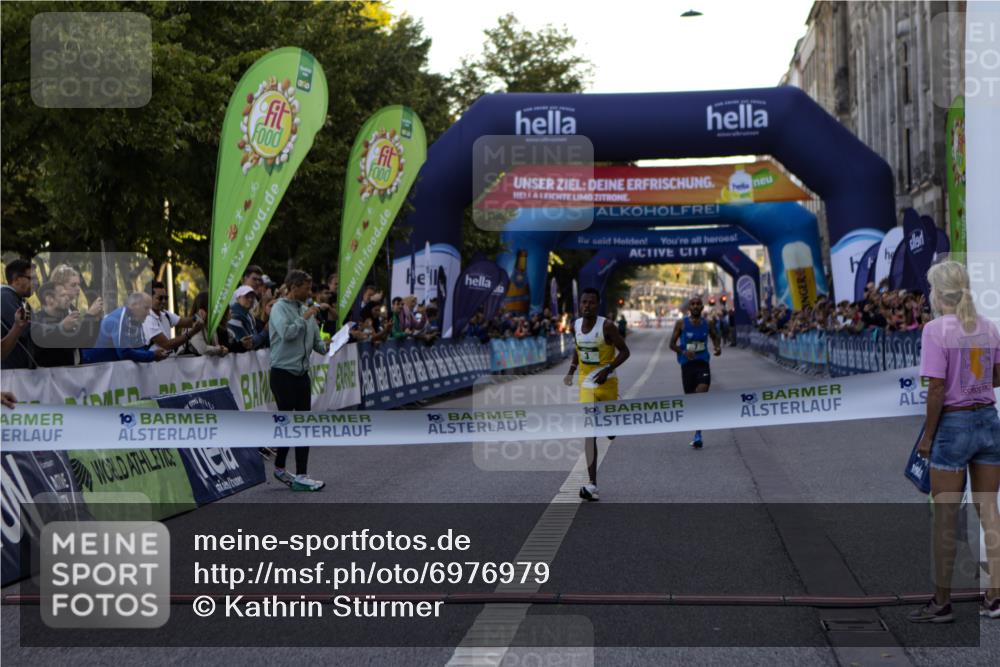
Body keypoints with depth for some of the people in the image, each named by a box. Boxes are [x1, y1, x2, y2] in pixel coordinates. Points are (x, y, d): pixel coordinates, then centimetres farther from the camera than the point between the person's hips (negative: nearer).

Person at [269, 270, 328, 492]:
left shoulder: (306, 310, 13)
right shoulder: (280, 308, -8)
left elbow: (315, 340, 16)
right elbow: (287, 333, -25)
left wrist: (326, 347, -3)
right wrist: (304, 318, -15)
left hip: (301, 374, 7)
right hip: (282, 374, -7)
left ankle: (301, 476, 11)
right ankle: (280, 467, 9)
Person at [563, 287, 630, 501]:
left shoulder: (606, 326, -15)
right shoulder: (576, 325, 1)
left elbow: (624, 352, -12)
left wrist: (607, 370, -24)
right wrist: (571, 370, 8)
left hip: (606, 381, -3)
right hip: (586, 384, 3)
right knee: (590, 433, -8)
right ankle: (592, 485, -11)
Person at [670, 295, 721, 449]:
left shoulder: (707, 323, 4)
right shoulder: (681, 324, -2)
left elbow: (715, 337, 22)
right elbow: (672, 344, 0)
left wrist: (718, 347, 1)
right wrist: (683, 352, -18)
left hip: (703, 363, 0)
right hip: (687, 364, 0)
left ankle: (698, 434, -15)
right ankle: (697, 434, 25)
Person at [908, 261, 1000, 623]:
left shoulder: (936, 329, -13)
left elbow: (937, 390, -16)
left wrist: (927, 436, -8)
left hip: (953, 425, -6)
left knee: (945, 520, 3)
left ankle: (942, 603, 11)